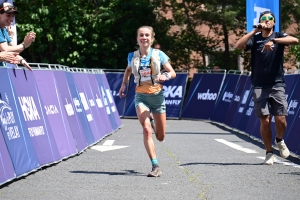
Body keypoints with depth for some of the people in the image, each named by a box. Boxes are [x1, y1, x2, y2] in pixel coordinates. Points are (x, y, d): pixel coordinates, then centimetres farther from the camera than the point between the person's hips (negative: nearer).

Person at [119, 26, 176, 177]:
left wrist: (166, 76, -23)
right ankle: (155, 167, -20)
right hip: (141, 96, 0)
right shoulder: (132, 56, 0)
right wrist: (124, 84, 12)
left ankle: (153, 122, 47)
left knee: (160, 137, 8)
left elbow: (173, 73, -2)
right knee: (146, 129, -22)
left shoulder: (159, 55, -5)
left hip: (157, 95, 0)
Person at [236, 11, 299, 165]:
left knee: (281, 120, -5)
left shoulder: (279, 36, 4)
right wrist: (255, 31, -18)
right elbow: (239, 45, -12)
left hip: (277, 85, 0)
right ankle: (269, 153, 10)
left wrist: (273, 41, -27)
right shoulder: (255, 38, 6)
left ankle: (279, 141, 26)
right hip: (260, 87, 0)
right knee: (265, 121, -4)